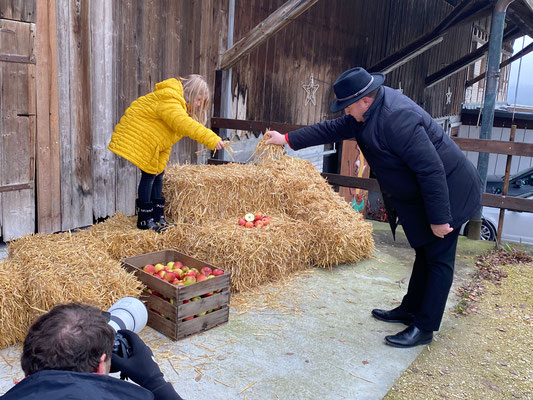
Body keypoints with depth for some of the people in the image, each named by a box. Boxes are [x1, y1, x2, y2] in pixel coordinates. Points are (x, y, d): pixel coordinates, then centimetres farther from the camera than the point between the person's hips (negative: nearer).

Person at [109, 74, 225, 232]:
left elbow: (166, 140, 7)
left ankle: (157, 216, 17)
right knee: (149, 175, -10)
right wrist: (212, 139, -46)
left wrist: (160, 164, -2)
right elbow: (183, 124, -41)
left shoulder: (179, 106, 9)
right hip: (133, 140, -10)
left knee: (157, 174, 9)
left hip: (149, 145, 10)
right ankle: (144, 220, -1)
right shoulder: (168, 101, -24)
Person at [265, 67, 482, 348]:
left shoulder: (398, 118, -31)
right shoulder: (368, 112, -1)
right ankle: (410, 311, 32)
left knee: (438, 260, 1)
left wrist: (438, 219, -26)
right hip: (419, 195, 10)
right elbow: (333, 129, 11)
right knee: (424, 254, 19)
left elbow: (432, 170, -31)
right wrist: (288, 139, 13)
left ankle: (424, 328, 10)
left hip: (447, 192, -10)